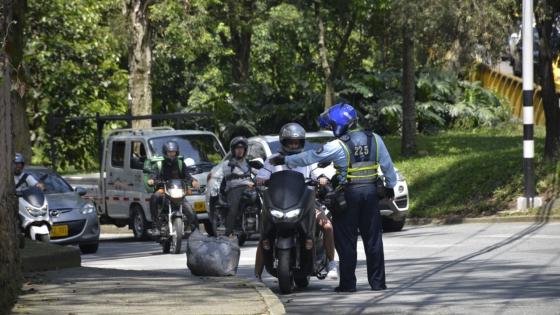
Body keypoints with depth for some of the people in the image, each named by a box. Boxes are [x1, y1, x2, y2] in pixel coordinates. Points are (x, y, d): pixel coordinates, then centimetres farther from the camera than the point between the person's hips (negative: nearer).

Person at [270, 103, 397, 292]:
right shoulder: (374, 139, 3)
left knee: (346, 240, 3)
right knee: (373, 239, 8)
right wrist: (390, 185, 22)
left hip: (349, 193, -4)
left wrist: (285, 160, 6)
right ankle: (378, 282, 7)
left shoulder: (337, 146, -10)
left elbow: (309, 157, -4)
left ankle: (348, 282, 2)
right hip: (371, 192, 4)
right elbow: (387, 164, 9)